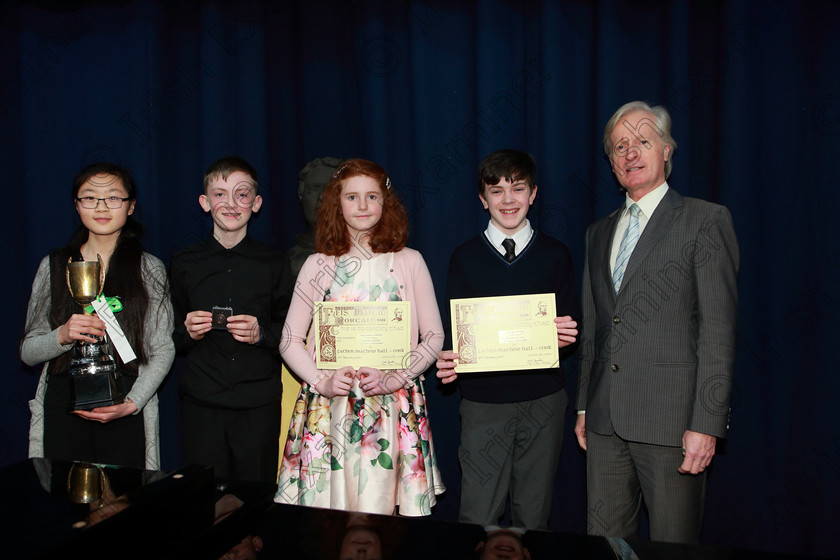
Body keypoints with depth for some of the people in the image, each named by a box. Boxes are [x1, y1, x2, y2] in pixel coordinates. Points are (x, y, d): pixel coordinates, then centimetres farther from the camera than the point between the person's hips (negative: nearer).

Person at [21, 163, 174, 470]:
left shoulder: (150, 269, 4)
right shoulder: (53, 265, 9)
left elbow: (163, 351, 0)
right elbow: (28, 352, 9)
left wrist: (132, 403, -13)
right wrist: (62, 336, -11)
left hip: (127, 416, -1)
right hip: (62, 410, 1)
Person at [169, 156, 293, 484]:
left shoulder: (274, 263, 6)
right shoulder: (184, 263, 9)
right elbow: (170, 340, 13)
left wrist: (261, 333, -12)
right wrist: (188, 332, -8)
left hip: (259, 407, -1)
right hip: (201, 404, 1)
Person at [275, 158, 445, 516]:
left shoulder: (408, 261, 5)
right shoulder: (319, 265, 6)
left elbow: (434, 337, 5)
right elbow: (290, 341, 8)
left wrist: (394, 378, -9)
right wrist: (321, 381, -8)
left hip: (392, 407, 0)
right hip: (330, 407, 1)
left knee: (378, 514, 0)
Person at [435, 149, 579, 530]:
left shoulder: (555, 255, 5)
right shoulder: (465, 258, 4)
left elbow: (569, 331, 8)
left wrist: (566, 338, -14)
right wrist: (448, 362, -16)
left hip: (543, 401, 1)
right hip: (483, 402, 0)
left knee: (533, 517, 10)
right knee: (477, 520, 0)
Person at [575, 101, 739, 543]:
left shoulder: (705, 220, -2)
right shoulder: (599, 232, 17)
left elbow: (718, 329, -8)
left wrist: (707, 423, -14)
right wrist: (584, 406, 16)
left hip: (671, 418, -5)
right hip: (605, 421, 6)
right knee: (604, 542, 13)